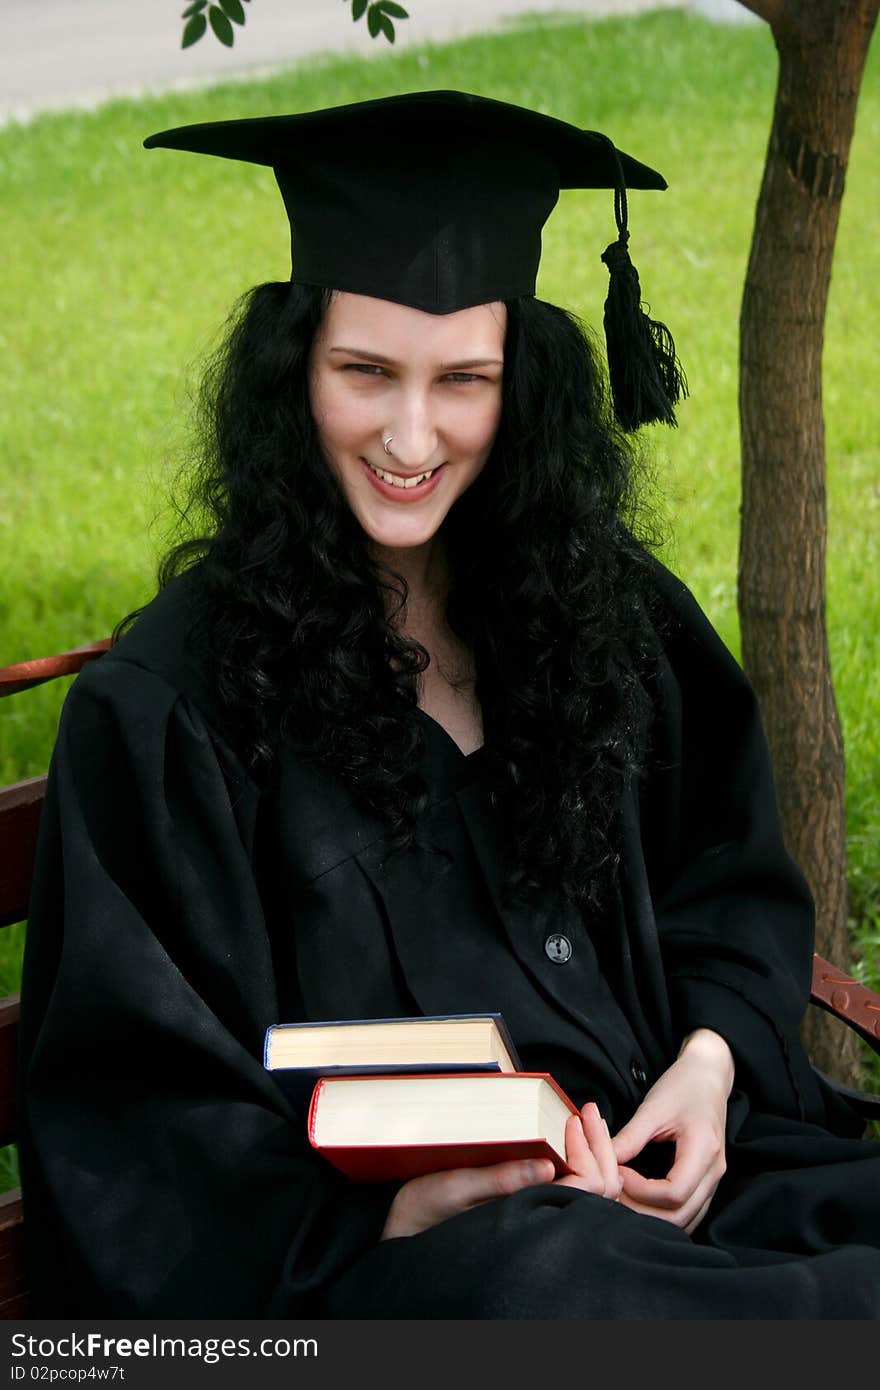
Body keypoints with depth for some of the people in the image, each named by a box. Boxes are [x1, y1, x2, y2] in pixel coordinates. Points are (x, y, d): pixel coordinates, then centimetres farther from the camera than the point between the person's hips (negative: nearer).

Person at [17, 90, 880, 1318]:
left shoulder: (602, 603, 9)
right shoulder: (167, 703, -4)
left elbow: (733, 881, 18)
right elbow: (149, 1117, -4)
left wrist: (710, 1059, -2)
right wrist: (396, 1213, -18)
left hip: (663, 1163, 4)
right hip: (373, 1245, -3)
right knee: (552, 1287, -36)